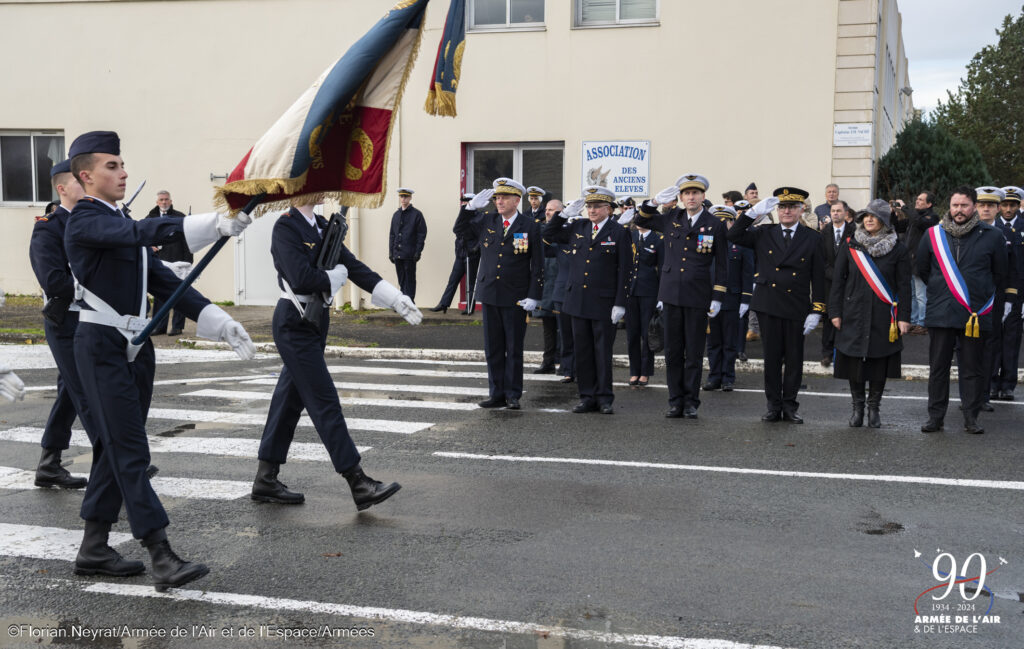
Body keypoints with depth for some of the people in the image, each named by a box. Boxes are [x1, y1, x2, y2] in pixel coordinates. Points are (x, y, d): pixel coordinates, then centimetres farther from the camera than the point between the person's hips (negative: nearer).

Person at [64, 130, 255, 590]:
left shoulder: (122, 227, 16)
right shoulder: (84, 221, -10)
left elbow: (165, 281, 11)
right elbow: (144, 232, -29)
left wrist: (219, 321, 0)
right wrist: (214, 225, -40)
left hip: (134, 347, 9)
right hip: (102, 347, -9)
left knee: (115, 449, 13)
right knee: (131, 452, -9)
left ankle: (93, 550, 23)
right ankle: (163, 560, -10)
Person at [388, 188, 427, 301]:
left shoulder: (417, 214, -1)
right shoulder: (396, 215, 15)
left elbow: (422, 234, -5)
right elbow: (392, 235, 17)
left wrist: (418, 252, -11)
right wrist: (391, 252, 11)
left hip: (410, 255, -5)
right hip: (397, 254, 5)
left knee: (409, 280, -3)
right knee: (401, 280, 9)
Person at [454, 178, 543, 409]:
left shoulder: (530, 228, -3)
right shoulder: (486, 221, 6)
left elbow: (537, 266, -2)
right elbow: (459, 229, 17)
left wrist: (533, 296, -9)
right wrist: (471, 207, 2)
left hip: (516, 298, -3)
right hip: (489, 295, 4)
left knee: (514, 349, 4)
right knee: (493, 348, 8)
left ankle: (513, 395, 13)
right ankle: (496, 394, 17)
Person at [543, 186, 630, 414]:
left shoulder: (619, 232, -4)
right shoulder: (577, 227, 8)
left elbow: (625, 270, -6)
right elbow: (548, 234, 16)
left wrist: (620, 303, -11)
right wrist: (565, 215, 2)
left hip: (603, 301, -4)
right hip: (578, 299, 4)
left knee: (603, 351, 2)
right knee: (582, 350, 8)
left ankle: (605, 399, 11)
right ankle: (587, 397, 16)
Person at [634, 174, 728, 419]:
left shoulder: (716, 225, 1)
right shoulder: (671, 219, 7)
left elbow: (722, 265, 2)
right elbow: (640, 221, 18)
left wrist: (717, 298, -4)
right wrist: (655, 201, 1)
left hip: (698, 297, -3)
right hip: (671, 295, 3)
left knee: (694, 354, 3)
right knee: (672, 352, 6)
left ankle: (691, 403, 13)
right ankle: (675, 401, 14)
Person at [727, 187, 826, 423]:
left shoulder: (813, 238, 3)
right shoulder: (764, 235, 7)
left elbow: (818, 277, 2)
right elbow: (734, 236, -1)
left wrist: (816, 311, -5)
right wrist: (754, 213, -10)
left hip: (797, 308, -1)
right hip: (769, 305, 1)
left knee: (794, 359, 5)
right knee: (772, 357, 5)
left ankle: (789, 406, 15)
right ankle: (774, 406, 13)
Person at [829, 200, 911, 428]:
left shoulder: (898, 250, 1)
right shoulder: (850, 246, 4)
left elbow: (903, 286, 1)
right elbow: (838, 280, 5)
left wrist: (903, 316, -5)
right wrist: (835, 312, 0)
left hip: (883, 317, -1)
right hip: (854, 313, 1)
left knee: (879, 361, 4)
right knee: (854, 360, 3)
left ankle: (874, 407, 18)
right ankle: (858, 407, 18)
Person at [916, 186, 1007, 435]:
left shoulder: (992, 236, 1)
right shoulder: (933, 235, 4)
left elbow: (1000, 273, 12)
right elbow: (921, 269, 17)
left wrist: (980, 295, 14)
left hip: (976, 314, -1)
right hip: (941, 312, 1)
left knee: (973, 368, 5)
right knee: (938, 367, 6)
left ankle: (971, 418, 13)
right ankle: (935, 416, 14)